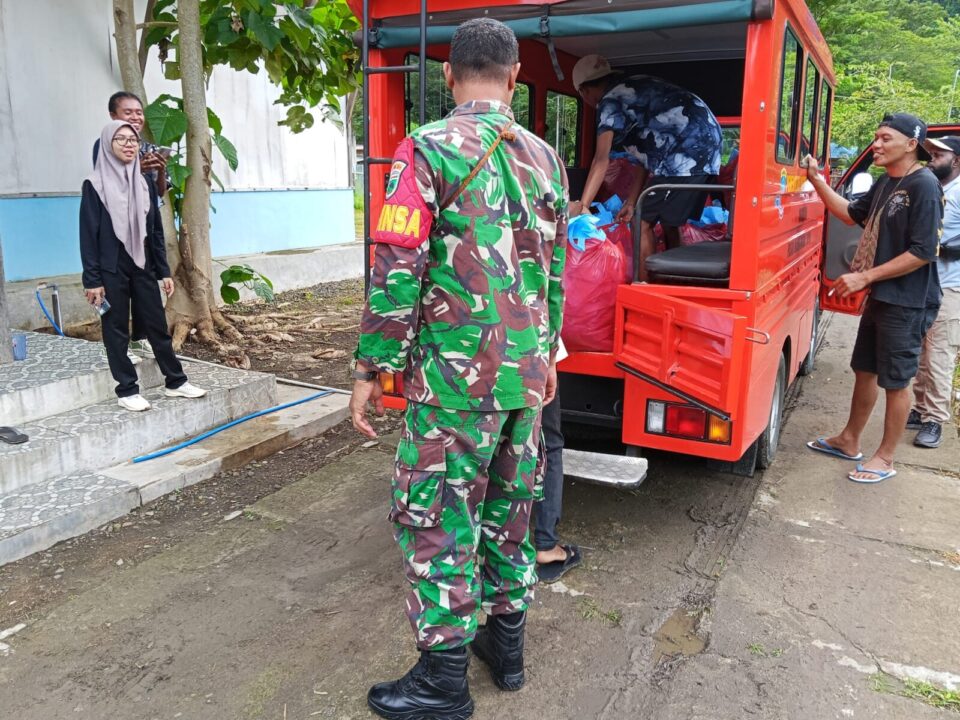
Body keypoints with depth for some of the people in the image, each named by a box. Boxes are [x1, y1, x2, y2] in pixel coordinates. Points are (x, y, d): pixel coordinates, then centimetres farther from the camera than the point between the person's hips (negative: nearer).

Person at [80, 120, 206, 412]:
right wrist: (92, 280, -12)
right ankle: (127, 391, 11)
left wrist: (164, 271, 8)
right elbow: (88, 235, -8)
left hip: (143, 266, 4)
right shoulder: (95, 185, -5)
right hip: (111, 269, -4)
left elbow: (156, 231, 11)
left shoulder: (145, 184, 8)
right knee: (117, 330, 4)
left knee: (157, 325, 8)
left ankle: (175, 382, 18)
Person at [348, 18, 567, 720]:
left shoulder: (429, 149, -10)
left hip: (455, 373, -6)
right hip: (526, 371, 7)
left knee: (436, 517, 5)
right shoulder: (544, 156, 9)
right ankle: (506, 640, 34)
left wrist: (371, 368, -8)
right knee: (510, 505, 18)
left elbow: (398, 270, -15)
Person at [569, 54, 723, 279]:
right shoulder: (633, 89, 23)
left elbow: (601, 160, -15)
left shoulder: (610, 101, -4)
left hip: (687, 150, -10)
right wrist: (631, 202, 17)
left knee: (643, 223, -4)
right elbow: (644, 155, 20)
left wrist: (582, 205, -17)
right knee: (669, 222, 18)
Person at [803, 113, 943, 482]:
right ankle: (849, 440, 32)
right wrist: (817, 180, 8)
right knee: (864, 370, 17)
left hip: (907, 302, -8)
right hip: (880, 296, 8)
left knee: (895, 380, 3)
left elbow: (923, 252, -22)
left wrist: (864, 277, -22)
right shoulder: (885, 183, 8)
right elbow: (852, 214, 19)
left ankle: (885, 458, 17)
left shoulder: (924, 186, -18)